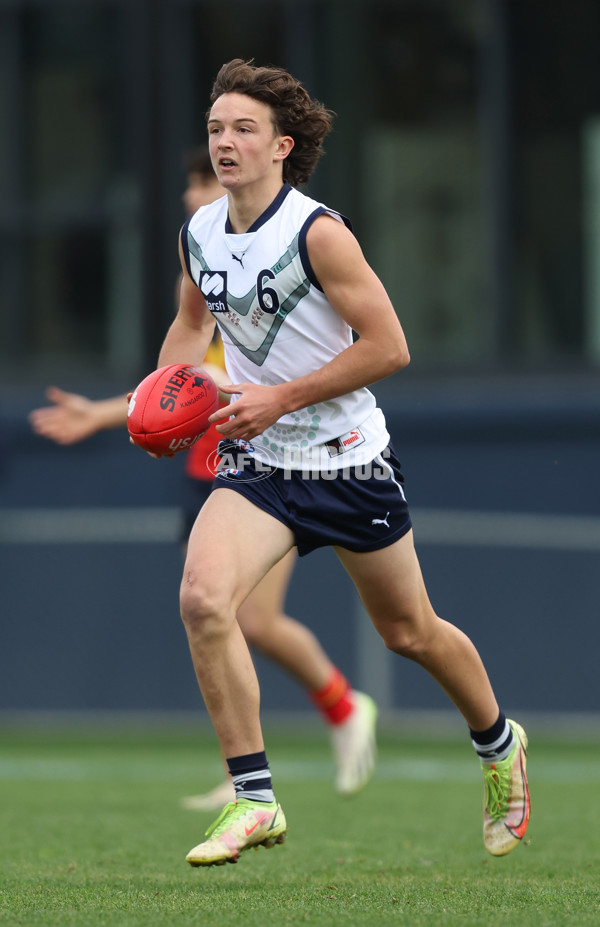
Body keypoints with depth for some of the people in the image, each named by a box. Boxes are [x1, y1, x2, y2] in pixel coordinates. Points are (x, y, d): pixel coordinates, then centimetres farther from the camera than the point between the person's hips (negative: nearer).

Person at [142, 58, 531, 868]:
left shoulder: (318, 233, -18)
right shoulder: (198, 234, 0)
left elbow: (388, 347, -19)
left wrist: (280, 399, -20)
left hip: (348, 459, -4)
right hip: (257, 464, 4)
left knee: (409, 632, 12)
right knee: (203, 596, -23)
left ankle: (498, 743, 43)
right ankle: (255, 799, -17)